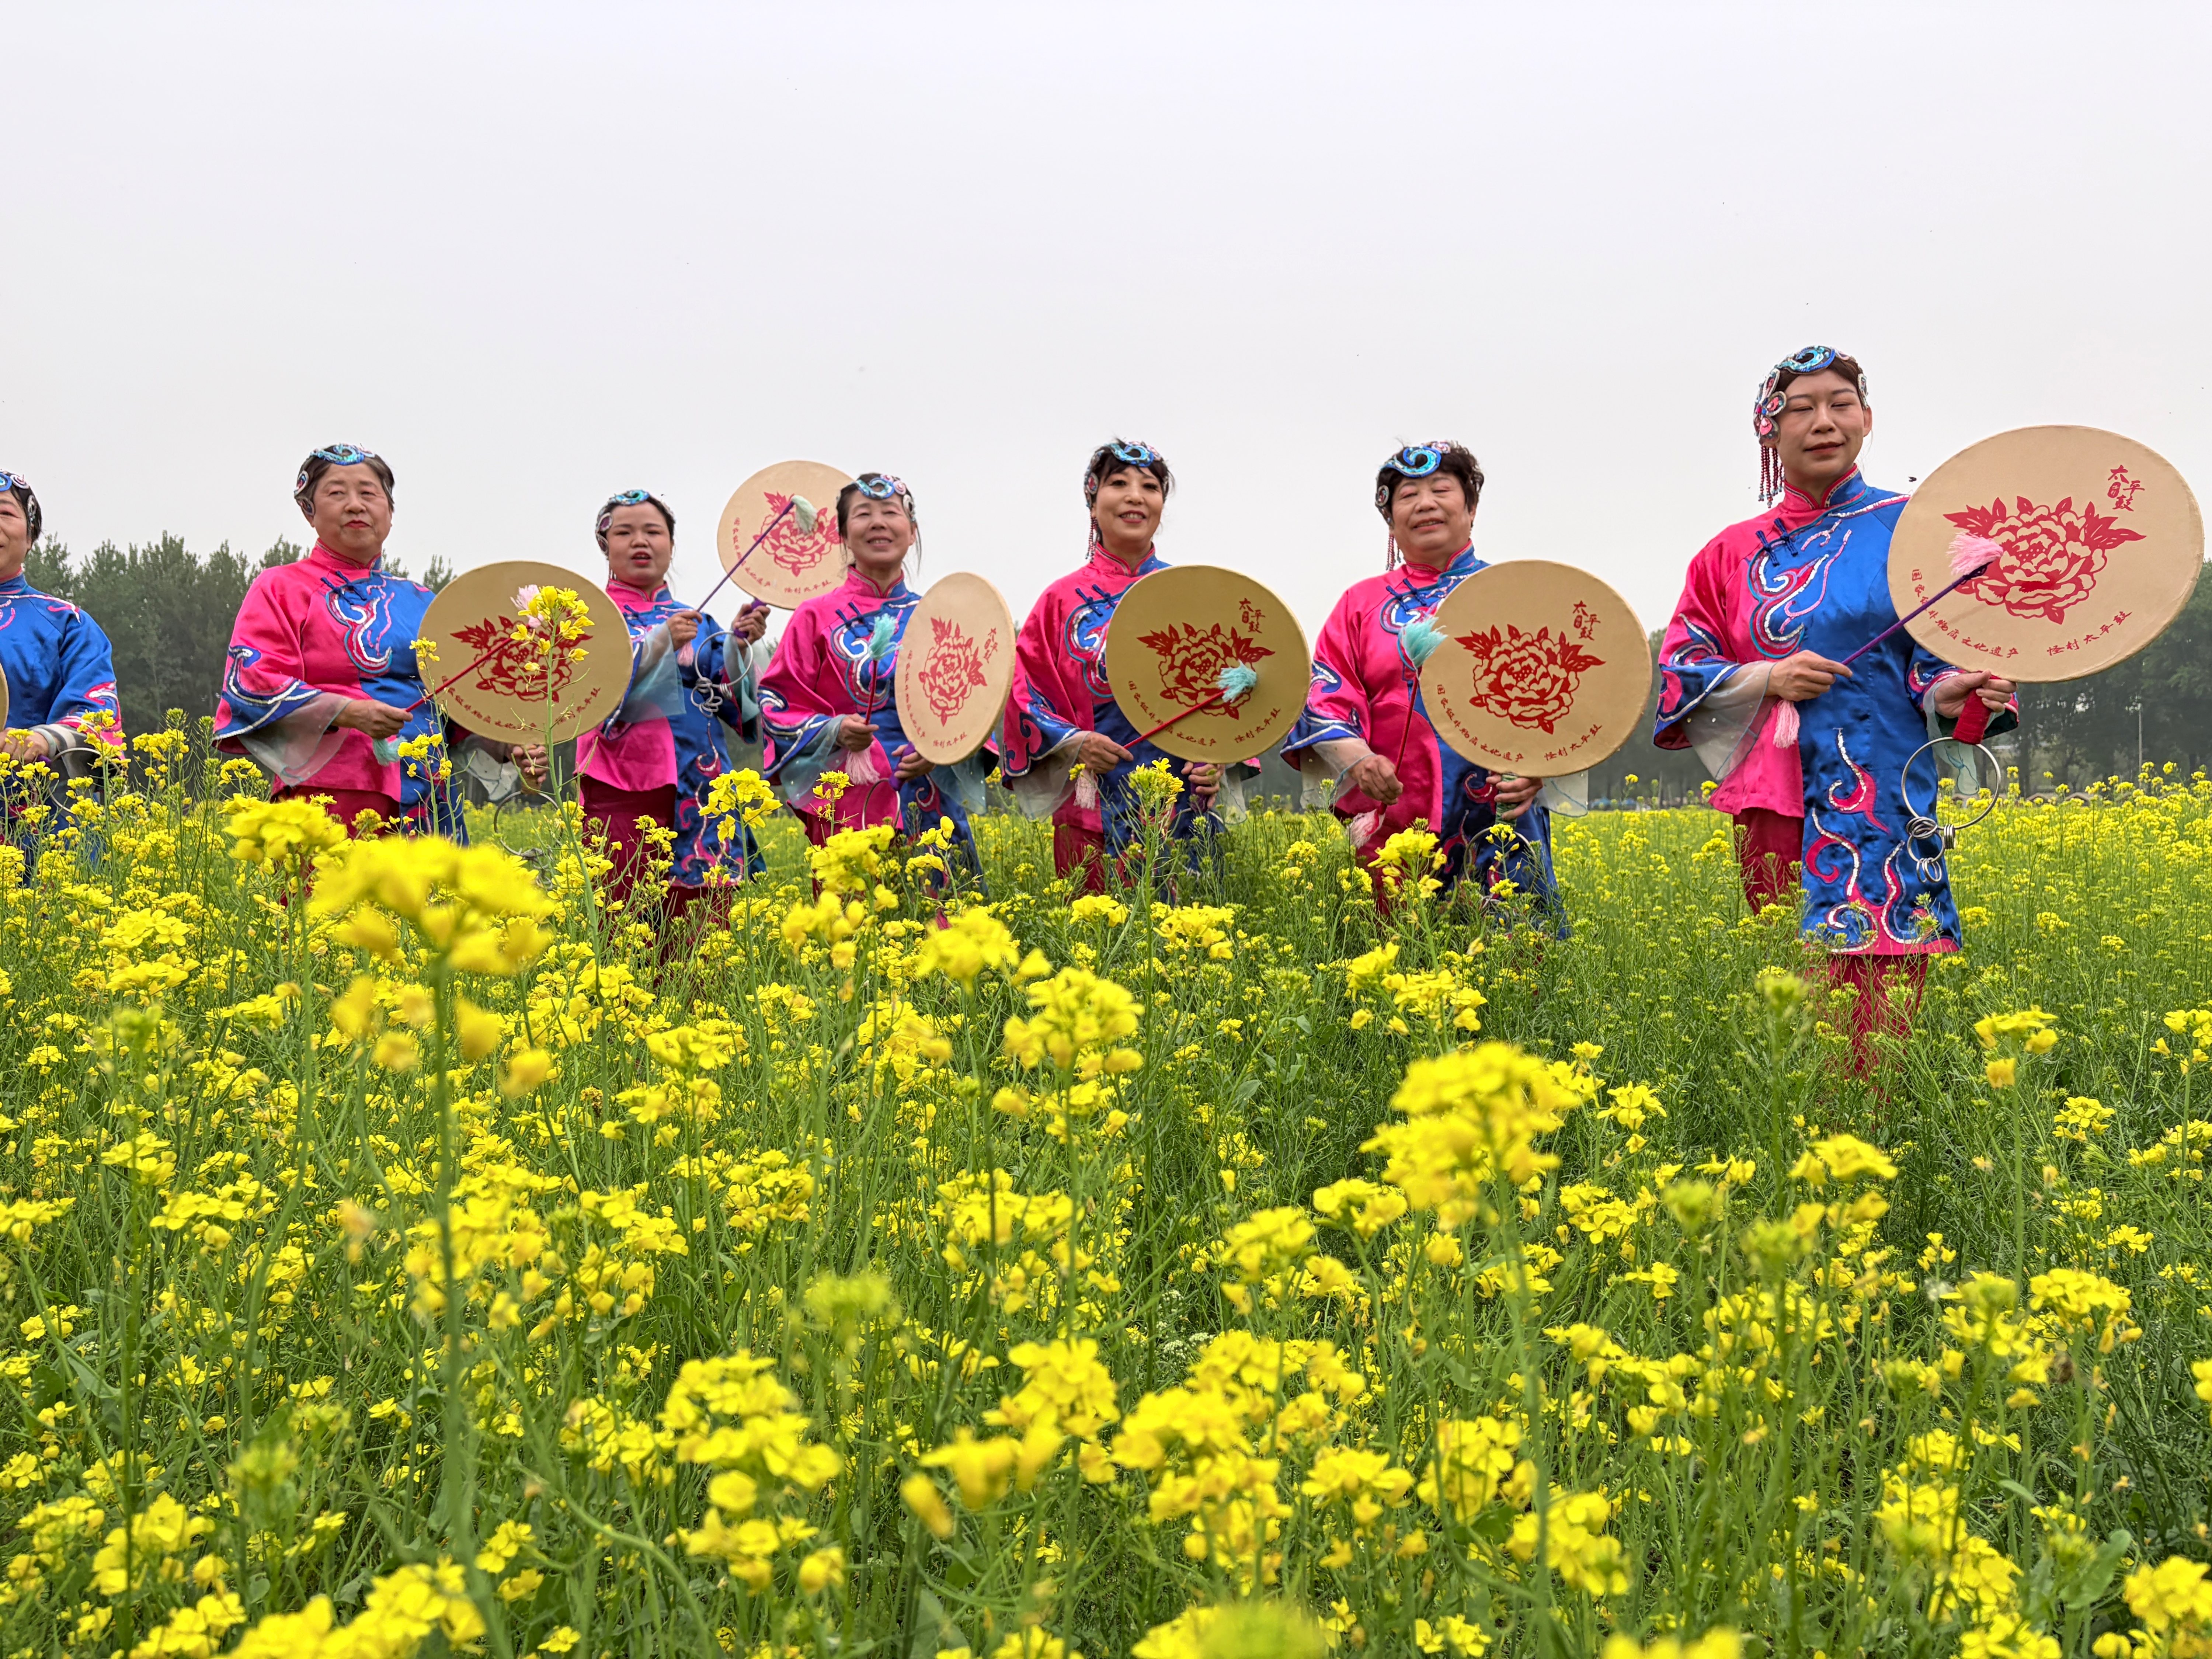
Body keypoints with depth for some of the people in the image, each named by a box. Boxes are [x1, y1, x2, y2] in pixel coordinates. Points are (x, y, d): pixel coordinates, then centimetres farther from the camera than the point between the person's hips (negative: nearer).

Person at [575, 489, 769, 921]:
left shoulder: (699, 623, 17)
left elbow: (733, 704, 7)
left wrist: (739, 646, -9)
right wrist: (660, 642, -18)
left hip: (698, 797, 3)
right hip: (624, 792, -3)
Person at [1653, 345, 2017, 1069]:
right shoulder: (1734, 552, 13)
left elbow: (1947, 649, 2)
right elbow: (1678, 669, 10)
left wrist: (1947, 695, -20)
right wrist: (1768, 678, -7)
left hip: (1880, 803, -2)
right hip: (1774, 811, 3)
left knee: (1873, 1019, -9)